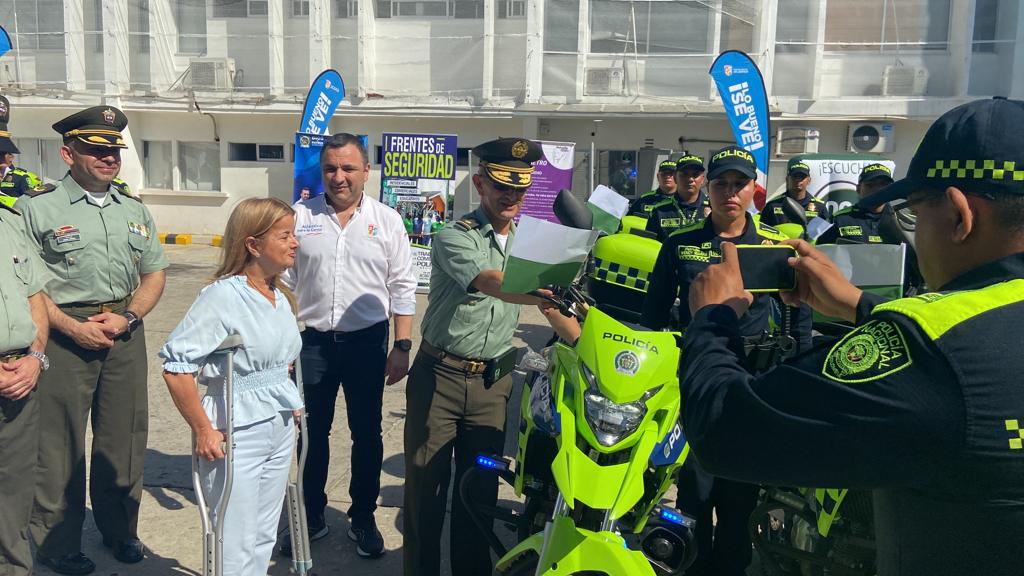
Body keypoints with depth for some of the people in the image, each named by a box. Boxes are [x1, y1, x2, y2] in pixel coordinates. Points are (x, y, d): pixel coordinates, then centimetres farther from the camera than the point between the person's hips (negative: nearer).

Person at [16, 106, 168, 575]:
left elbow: (154, 273, 13)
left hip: (125, 336, 4)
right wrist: (73, 327, -14)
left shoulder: (135, 210, 13)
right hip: (65, 334, -4)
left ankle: (120, 529, 27)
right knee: (60, 443, 2)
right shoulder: (38, 207, -2)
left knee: (123, 438, 10)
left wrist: (127, 317, -3)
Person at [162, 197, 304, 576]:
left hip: (280, 430, 7)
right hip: (237, 434, -7)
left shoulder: (281, 297, 6)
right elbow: (175, 365, -20)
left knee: (264, 540, 18)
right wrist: (203, 429, -18)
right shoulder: (223, 295, -17)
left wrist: (288, 401, 13)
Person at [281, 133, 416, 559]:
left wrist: (402, 346, -3)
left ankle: (363, 519, 27)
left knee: (367, 434, 10)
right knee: (312, 433, 11)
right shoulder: (300, 217, 2)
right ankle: (312, 517, 29)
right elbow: (284, 282, 5)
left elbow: (402, 289, 2)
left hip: (367, 342, 0)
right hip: (312, 342, 1)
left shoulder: (387, 220, 1)